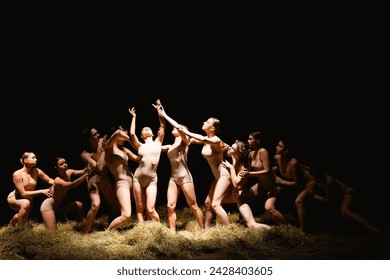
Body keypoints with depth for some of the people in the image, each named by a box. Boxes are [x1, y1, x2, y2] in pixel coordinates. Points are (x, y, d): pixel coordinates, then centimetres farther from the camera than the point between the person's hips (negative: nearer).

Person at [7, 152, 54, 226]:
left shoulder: (36, 171, -17)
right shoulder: (17, 174, -29)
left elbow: (49, 180, -2)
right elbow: (23, 193, -30)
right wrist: (41, 191, -36)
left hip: (28, 198, 6)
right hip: (14, 198, -6)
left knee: (24, 218, 21)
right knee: (25, 203, -39)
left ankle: (12, 221, 57)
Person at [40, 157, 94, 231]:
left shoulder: (68, 173, -8)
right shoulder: (58, 180, -31)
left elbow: (83, 171, -14)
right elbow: (72, 185, -46)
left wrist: (87, 168, -37)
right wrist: (86, 174, -53)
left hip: (59, 205, 8)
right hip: (48, 205, -8)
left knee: (79, 205, -2)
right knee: (53, 232, -16)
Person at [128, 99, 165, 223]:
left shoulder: (158, 142, 9)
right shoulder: (140, 146, 9)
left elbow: (163, 126, 0)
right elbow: (132, 134, -6)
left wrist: (158, 110, -2)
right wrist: (134, 117, 4)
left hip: (152, 180, -2)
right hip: (138, 178, 2)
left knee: (150, 209, -9)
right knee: (140, 207, 4)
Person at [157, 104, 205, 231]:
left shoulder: (184, 141, -1)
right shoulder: (170, 147, 18)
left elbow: (178, 126, -18)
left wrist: (165, 115, -11)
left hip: (185, 177, -6)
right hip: (173, 178, 6)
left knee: (193, 206, -2)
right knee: (171, 206, -5)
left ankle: (203, 230, 6)